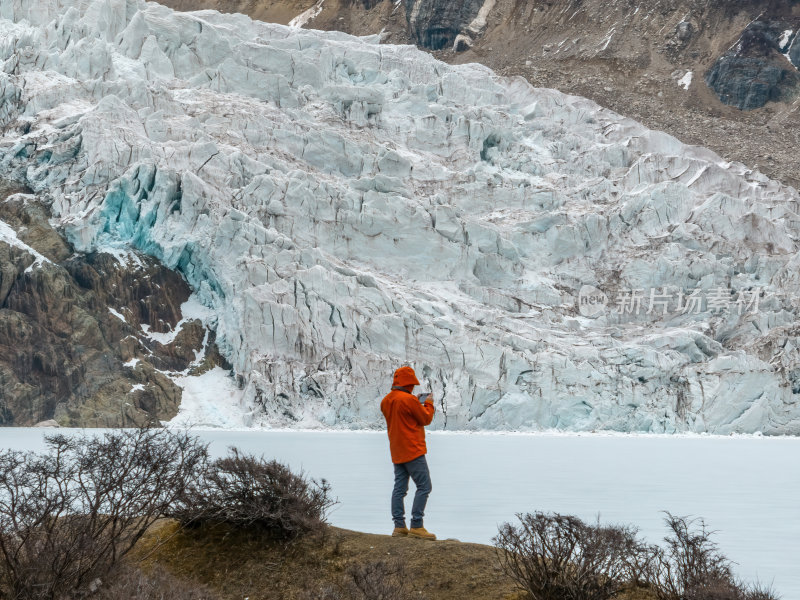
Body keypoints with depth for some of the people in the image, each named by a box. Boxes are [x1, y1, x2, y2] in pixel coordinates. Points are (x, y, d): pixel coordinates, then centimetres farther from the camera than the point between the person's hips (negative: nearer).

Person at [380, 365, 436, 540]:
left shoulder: (386, 401, 9)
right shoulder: (409, 399, -16)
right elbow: (426, 419, -8)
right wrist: (429, 404, 8)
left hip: (397, 452, 9)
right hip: (412, 450, -9)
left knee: (399, 488, 10)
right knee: (424, 487, -5)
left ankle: (399, 526, 9)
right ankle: (416, 526, -10)